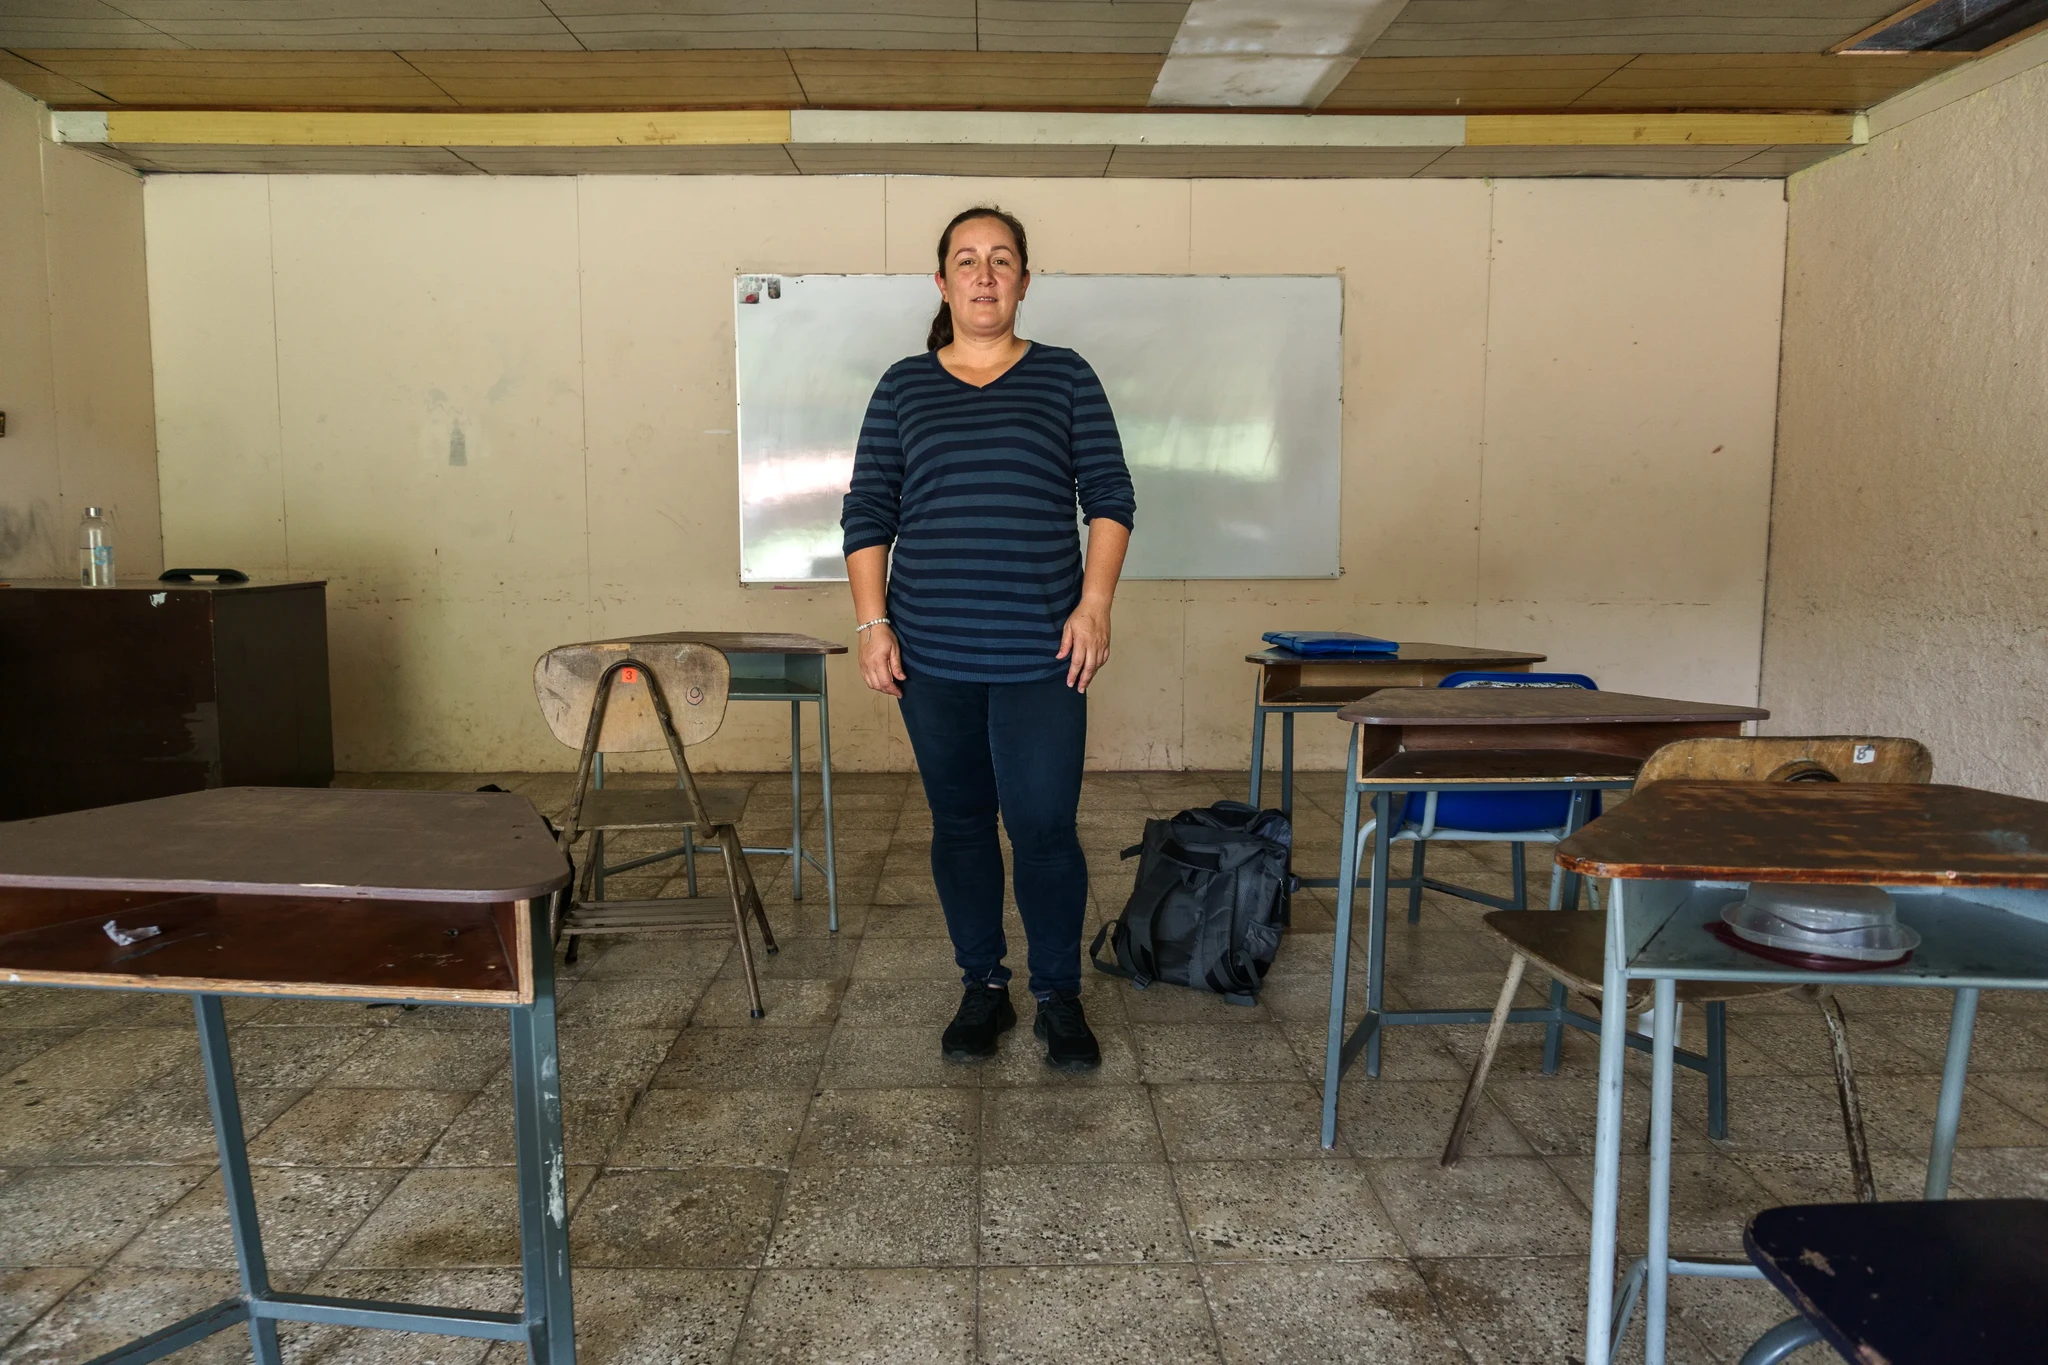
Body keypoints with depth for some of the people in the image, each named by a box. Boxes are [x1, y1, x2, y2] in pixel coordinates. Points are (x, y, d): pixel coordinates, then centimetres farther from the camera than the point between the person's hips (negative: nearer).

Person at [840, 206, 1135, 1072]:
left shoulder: (1065, 378, 5)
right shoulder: (903, 387, 8)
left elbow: (1110, 498, 2)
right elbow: (867, 514, 7)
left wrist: (1095, 604, -9)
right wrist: (872, 623, -2)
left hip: (1039, 654, -2)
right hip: (932, 653, 2)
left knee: (1043, 830, -4)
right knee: (959, 823, 10)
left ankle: (1059, 998, 16)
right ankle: (982, 989, 26)